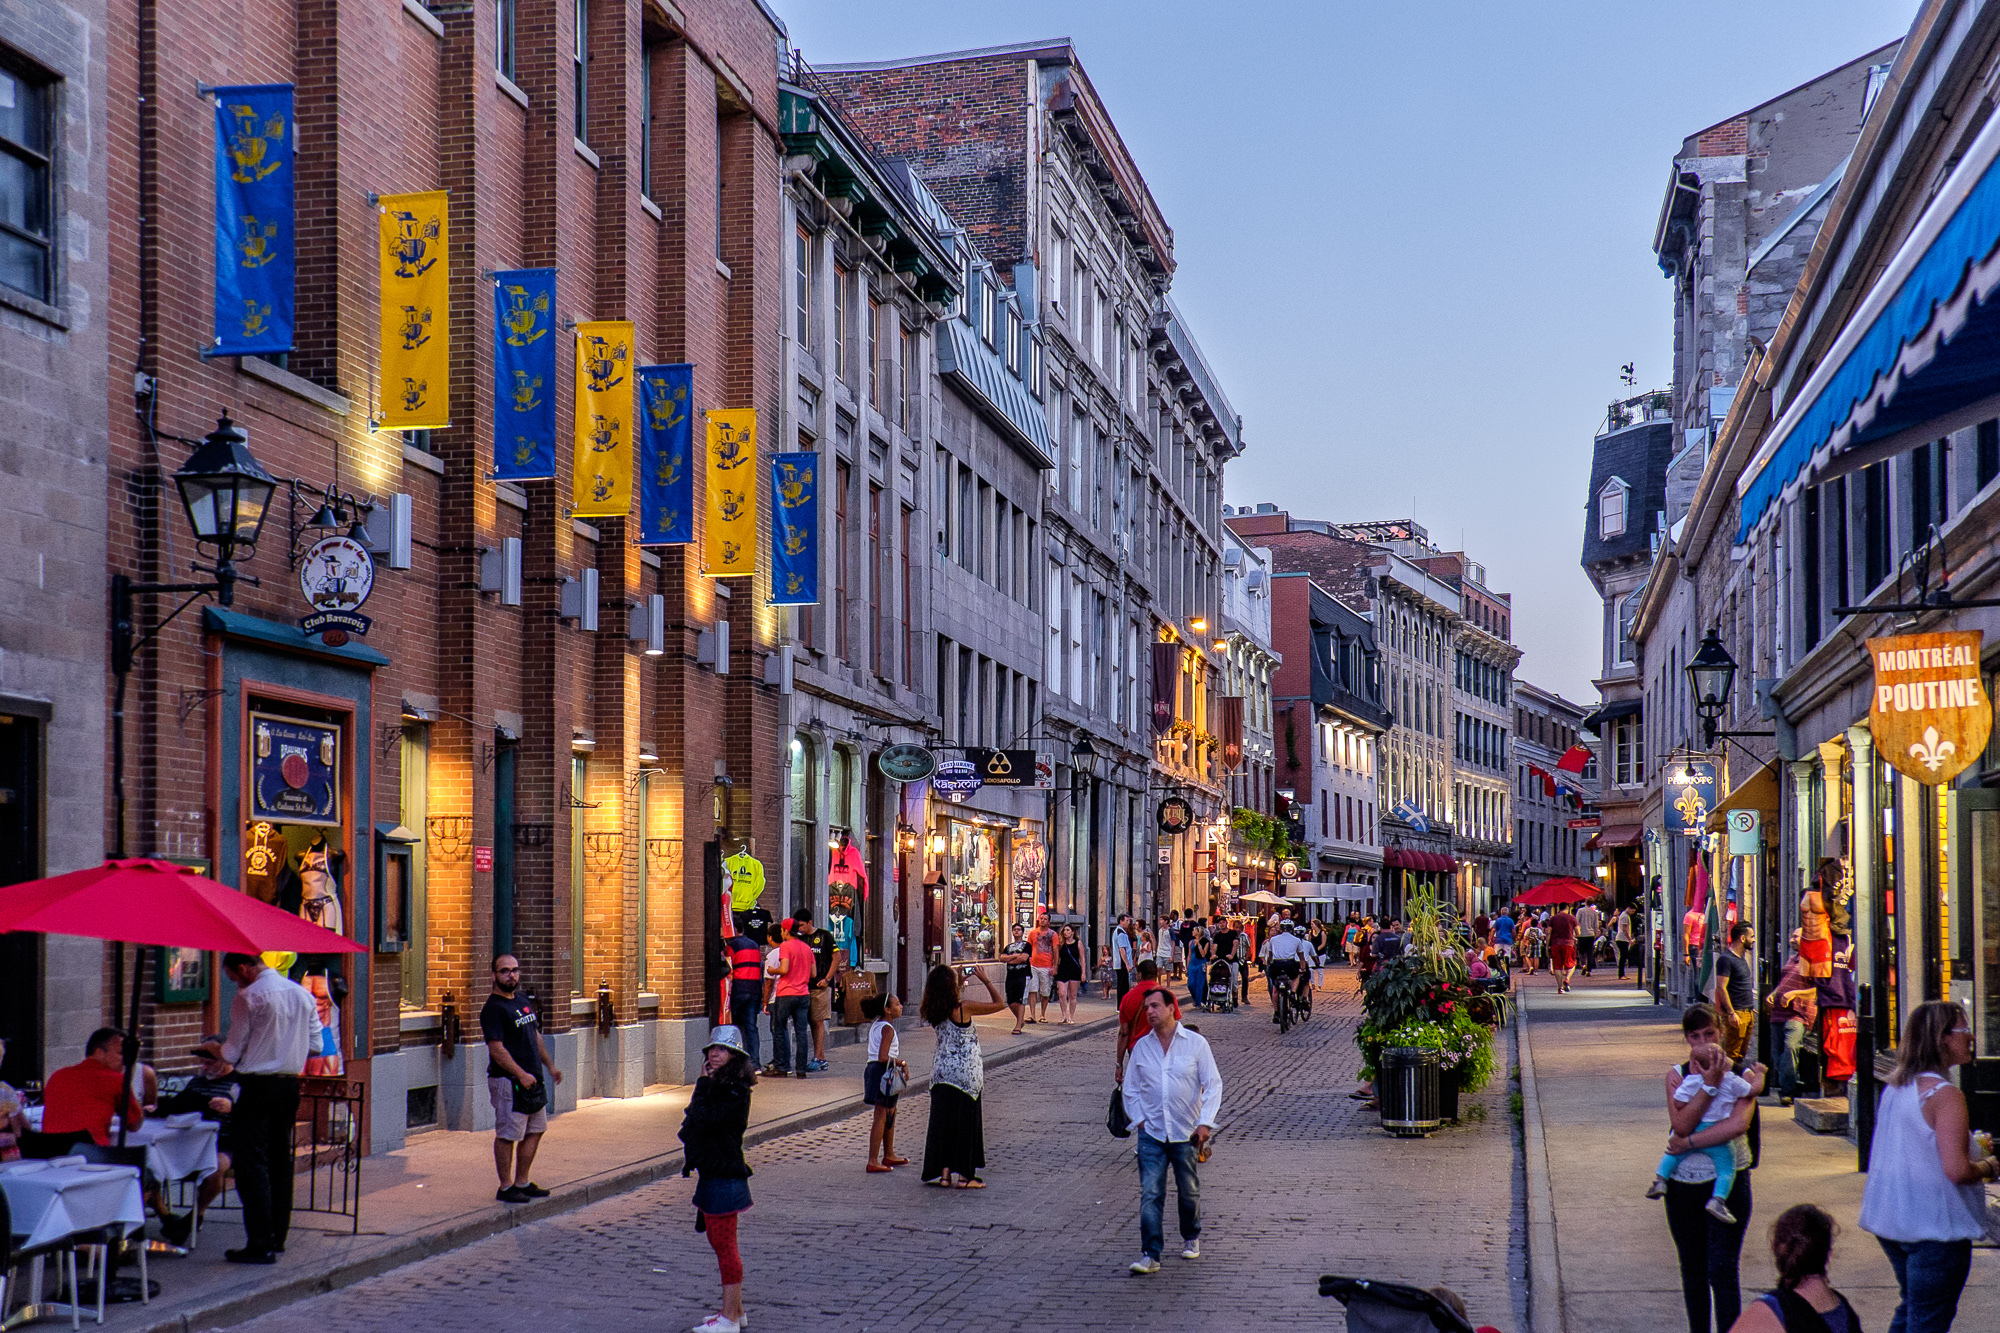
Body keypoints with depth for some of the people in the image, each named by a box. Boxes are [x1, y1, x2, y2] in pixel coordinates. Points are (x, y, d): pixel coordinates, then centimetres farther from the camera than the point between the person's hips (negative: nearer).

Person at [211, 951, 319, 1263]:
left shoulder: (249, 997, -10)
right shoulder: (303, 994, 9)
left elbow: (235, 1046, -4)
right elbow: (314, 1041, 14)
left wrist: (224, 1064, 16)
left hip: (256, 1085, -7)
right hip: (290, 1083, 7)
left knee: (252, 1162, -4)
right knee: (281, 1161, 15)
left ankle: (261, 1245, -7)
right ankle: (278, 1236, 20)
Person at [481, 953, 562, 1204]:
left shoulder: (523, 1001, 14)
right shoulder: (493, 1009, -13)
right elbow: (497, 1049, -19)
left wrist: (549, 1066, 23)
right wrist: (521, 1074, -23)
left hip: (532, 1078, 9)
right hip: (508, 1080, -9)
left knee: (535, 1131, 13)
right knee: (507, 1135, -3)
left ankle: (522, 1182, 22)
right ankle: (506, 1187, 6)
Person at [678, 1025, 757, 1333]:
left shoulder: (735, 1091, -18)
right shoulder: (717, 1086, 12)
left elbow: (702, 1121, -25)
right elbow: (693, 1126, 18)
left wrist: (703, 1084, -18)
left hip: (725, 1177, -10)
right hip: (711, 1173, 10)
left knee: (725, 1246, -4)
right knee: (720, 1243, 17)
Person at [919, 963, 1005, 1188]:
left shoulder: (932, 1012, 0)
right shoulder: (963, 1008, -17)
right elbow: (999, 1004, -9)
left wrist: (961, 982, 24)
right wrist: (986, 981, 1)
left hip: (942, 1073, 5)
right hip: (967, 1074, -5)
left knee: (942, 1121, 10)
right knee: (966, 1122, 5)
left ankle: (943, 1172, 10)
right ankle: (964, 1175, 8)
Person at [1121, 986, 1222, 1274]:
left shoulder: (1196, 1043, -3)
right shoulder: (1141, 1047, 5)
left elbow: (1213, 1085, -2)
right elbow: (1130, 1089, 13)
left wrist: (1205, 1123, -11)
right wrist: (1139, 1120, 1)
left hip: (1187, 1133, -1)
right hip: (1151, 1134, 1)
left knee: (1189, 1192, 13)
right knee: (1150, 1194, -8)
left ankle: (1191, 1237, 37)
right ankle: (1150, 1255, -8)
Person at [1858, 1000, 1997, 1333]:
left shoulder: (1893, 1088, 8)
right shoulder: (1945, 1094, -19)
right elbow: (1956, 1169, -26)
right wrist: (1989, 1166, -6)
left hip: (1890, 1220, 9)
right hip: (1936, 1228, -9)